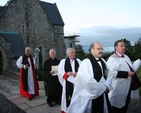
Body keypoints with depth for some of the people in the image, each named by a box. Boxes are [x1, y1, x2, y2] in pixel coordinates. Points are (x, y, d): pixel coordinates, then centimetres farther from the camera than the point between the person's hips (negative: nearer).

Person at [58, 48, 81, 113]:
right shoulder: (63, 61, 5)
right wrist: (67, 74, -16)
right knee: (68, 96, 2)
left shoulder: (78, 61, 10)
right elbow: (60, 71, -1)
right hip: (67, 82, -2)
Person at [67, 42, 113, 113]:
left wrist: (107, 86, -7)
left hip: (103, 94, 7)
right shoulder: (86, 62, -17)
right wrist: (103, 88, -14)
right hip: (90, 95, -6)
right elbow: (88, 81, -24)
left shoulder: (103, 61, 7)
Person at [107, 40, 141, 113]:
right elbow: (111, 73, -29)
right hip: (118, 89, -8)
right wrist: (127, 74, -24)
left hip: (127, 87, 8)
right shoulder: (112, 59, -18)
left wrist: (133, 72, 4)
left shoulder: (126, 57, 11)